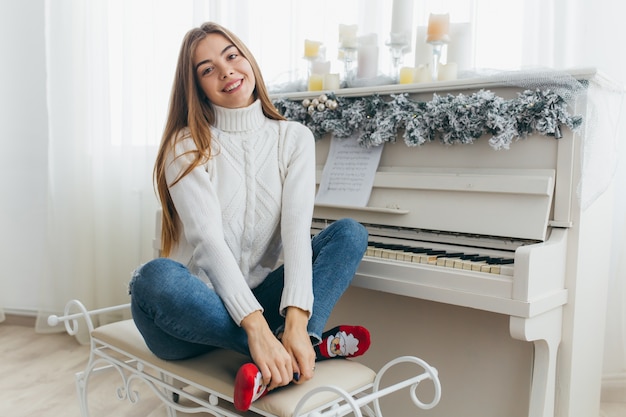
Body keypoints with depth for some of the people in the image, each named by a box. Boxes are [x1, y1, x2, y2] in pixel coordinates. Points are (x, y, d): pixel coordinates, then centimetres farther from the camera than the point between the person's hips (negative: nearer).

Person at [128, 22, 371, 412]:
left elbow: (297, 229, -13)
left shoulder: (294, 138, 1)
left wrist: (295, 322, -28)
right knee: (156, 277, -36)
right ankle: (314, 345, -28)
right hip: (200, 306, -2)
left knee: (350, 232, -16)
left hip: (262, 299, 2)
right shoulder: (187, 146, -7)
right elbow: (208, 239, -20)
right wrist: (258, 328, -33)